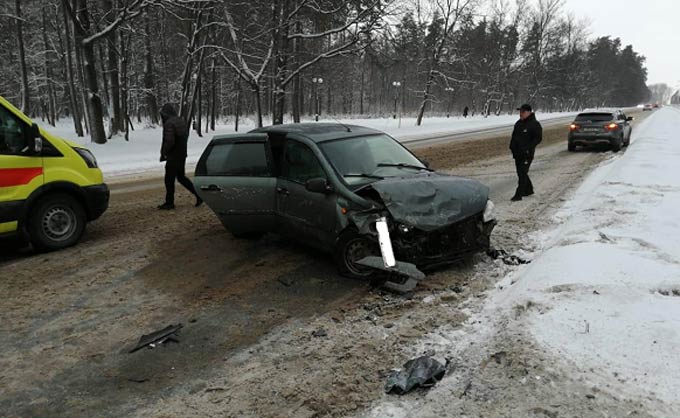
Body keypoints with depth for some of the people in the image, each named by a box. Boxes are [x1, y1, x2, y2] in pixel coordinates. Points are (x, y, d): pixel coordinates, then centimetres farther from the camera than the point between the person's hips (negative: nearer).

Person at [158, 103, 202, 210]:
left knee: (169, 179, 2)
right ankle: (198, 195, 16)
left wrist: (163, 153, -12)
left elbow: (169, 141, -25)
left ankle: (169, 203, 11)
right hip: (182, 154, 9)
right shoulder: (181, 121, 10)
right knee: (181, 177, 19)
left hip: (173, 156, -9)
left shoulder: (169, 123, -18)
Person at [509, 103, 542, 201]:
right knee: (520, 173, 15)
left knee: (522, 173, -10)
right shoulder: (518, 123, 14)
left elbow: (538, 138, -13)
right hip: (517, 153, 8)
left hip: (527, 154, -8)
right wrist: (512, 147, 12)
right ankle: (529, 190, 32)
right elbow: (514, 136, 23)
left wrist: (528, 148, -20)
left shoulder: (534, 124, -9)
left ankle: (518, 194, -11)